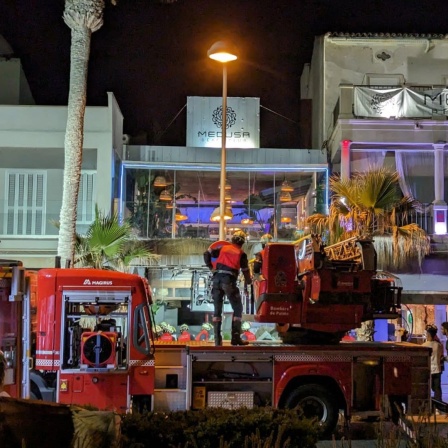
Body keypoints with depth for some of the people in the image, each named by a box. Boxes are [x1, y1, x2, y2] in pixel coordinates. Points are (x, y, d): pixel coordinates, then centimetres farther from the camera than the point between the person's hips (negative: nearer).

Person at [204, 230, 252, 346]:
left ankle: (218, 339, 4)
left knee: (217, 309, 10)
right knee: (237, 309, 10)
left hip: (217, 279, 3)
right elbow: (245, 270, 11)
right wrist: (249, 282, 29)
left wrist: (210, 267, 24)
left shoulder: (223, 248, 15)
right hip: (229, 281, -3)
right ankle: (235, 337, 2)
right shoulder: (241, 253, 8)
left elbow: (206, 254, 14)